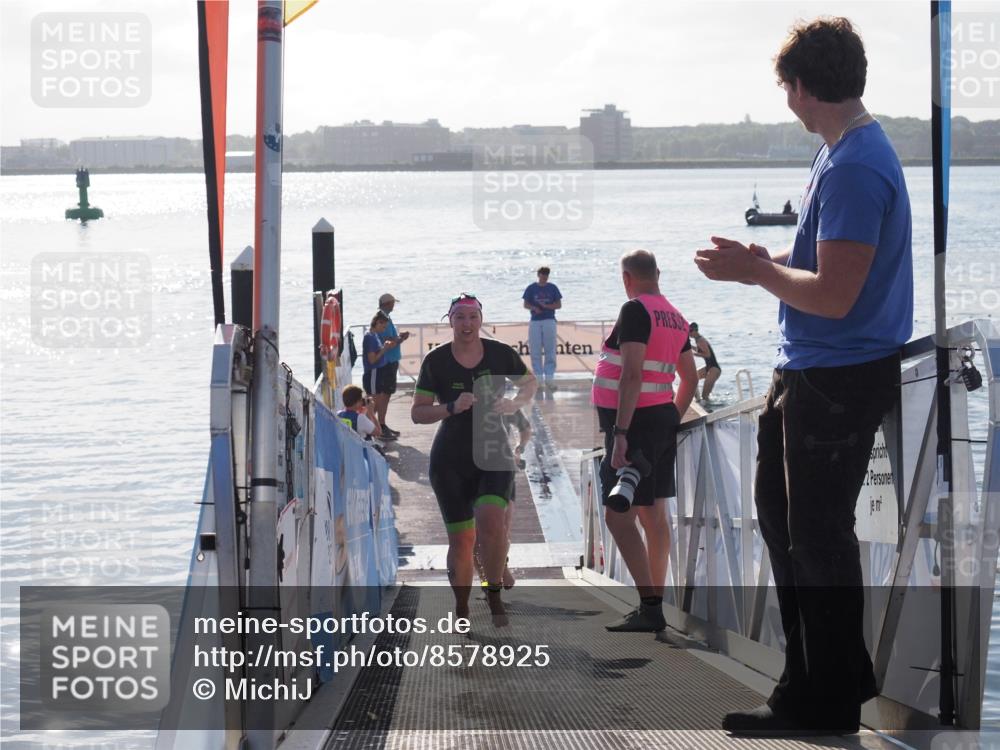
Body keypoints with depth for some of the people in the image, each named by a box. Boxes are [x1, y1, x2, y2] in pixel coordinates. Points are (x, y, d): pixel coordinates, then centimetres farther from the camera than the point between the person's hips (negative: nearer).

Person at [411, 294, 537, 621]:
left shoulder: (500, 354, -1)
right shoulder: (436, 361, -3)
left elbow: (529, 383, 17)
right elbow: (417, 413, -3)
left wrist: (514, 403, -4)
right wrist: (452, 408, -19)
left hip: (494, 453, 0)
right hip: (451, 460, 0)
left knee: (491, 519, -24)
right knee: (460, 539, -1)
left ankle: (494, 592, -5)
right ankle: (461, 612, 17)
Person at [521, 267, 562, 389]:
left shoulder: (552, 288, 7)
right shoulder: (531, 288, 6)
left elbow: (559, 305, 6)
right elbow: (525, 304, 7)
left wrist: (547, 306, -12)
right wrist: (534, 308, -14)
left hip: (549, 321, 0)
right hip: (535, 321, 0)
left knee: (550, 351, -3)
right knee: (535, 351, -1)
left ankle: (549, 378, -3)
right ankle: (538, 378, 3)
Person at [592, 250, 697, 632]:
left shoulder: (635, 310, -14)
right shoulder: (675, 318, 13)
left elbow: (632, 374, -23)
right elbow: (690, 380, 20)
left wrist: (620, 432, -25)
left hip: (636, 422, -9)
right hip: (664, 418, 9)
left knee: (618, 515, -11)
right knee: (654, 515, 12)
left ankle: (650, 607, -17)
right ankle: (654, 604, 16)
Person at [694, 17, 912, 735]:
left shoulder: (853, 168, -23)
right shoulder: (853, 149, 10)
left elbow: (834, 296, -26)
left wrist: (755, 271, -14)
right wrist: (767, 262, 10)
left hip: (839, 379, -11)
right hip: (809, 372, 11)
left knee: (817, 536, -1)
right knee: (780, 507, 20)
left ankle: (827, 702, 11)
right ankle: (832, 672, 31)